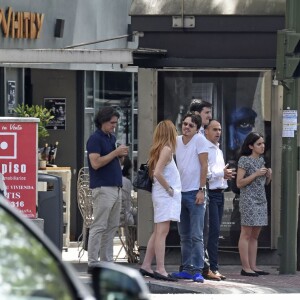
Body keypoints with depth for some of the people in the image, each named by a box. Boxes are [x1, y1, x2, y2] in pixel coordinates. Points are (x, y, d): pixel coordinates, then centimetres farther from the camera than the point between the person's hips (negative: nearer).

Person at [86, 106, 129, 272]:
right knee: (99, 226, -8)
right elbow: (96, 163, -19)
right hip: (102, 188, -9)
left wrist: (121, 154, 5)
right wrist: (115, 153, -17)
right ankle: (92, 263, -7)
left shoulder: (112, 138, 17)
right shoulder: (95, 139, -9)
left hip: (116, 187, 9)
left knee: (112, 226, 9)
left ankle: (107, 261, 13)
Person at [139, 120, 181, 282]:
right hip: (165, 195, -9)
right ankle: (160, 269, -13)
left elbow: (154, 172, 15)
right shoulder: (166, 149, -13)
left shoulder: (158, 149, 13)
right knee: (162, 231, -11)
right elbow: (157, 173, -23)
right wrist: (168, 188, -14)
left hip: (161, 194, 9)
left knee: (158, 232, 13)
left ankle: (146, 266, 15)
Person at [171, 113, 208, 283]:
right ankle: (186, 269, 15)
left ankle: (197, 270, -9)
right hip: (180, 192, 6)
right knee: (184, 236, 10)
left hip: (195, 193, -6)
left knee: (196, 235, -8)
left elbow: (204, 166, -9)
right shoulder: (176, 141, 9)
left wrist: (201, 190, -14)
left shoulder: (200, 140, -6)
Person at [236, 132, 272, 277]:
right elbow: (239, 183, -12)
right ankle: (245, 267, -7)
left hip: (261, 201, 8)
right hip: (249, 201, -8)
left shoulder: (261, 160, 15)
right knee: (246, 234, -6)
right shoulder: (244, 160, -8)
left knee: (255, 235, 8)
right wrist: (256, 174, -16)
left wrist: (269, 175, 3)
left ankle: (253, 266, 9)